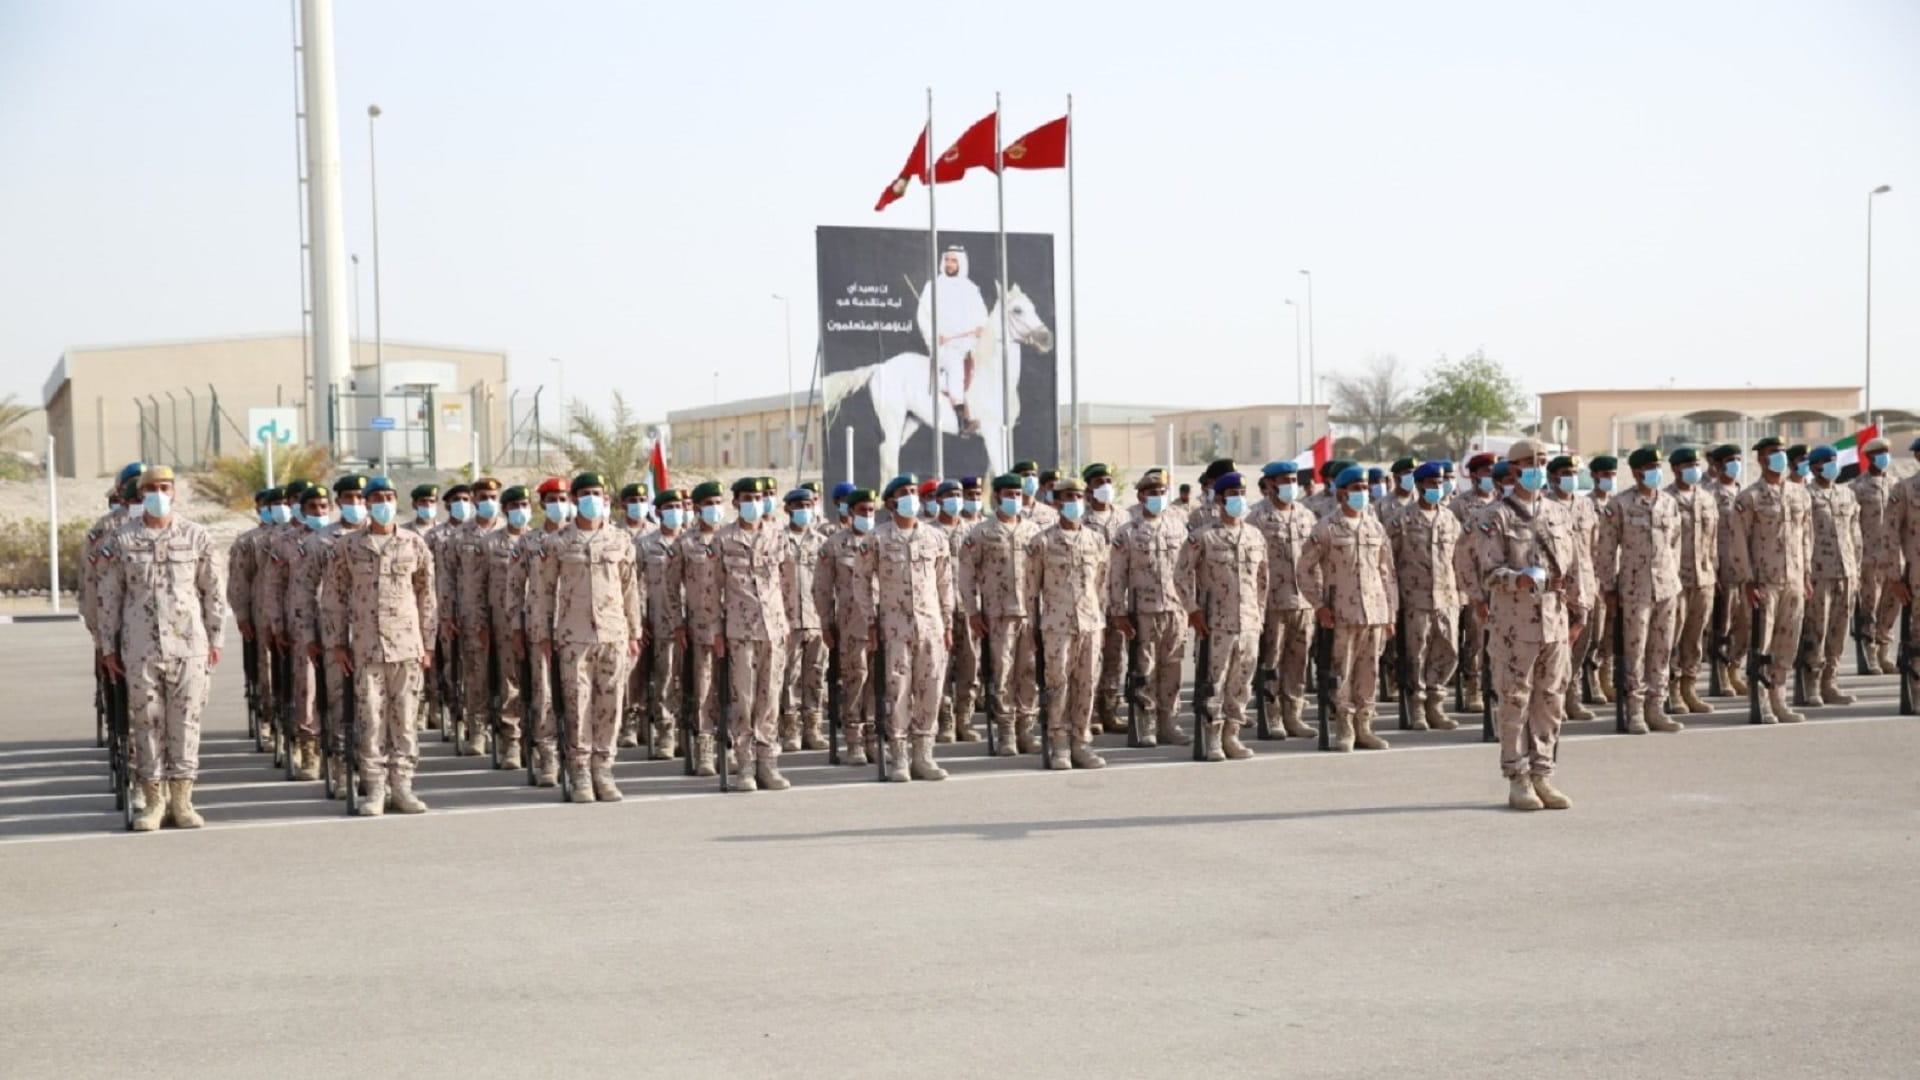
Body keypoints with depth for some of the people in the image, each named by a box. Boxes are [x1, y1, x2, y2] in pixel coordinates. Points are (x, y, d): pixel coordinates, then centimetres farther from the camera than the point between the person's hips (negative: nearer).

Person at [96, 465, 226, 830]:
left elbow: (214, 592, 8)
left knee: (186, 721, 1)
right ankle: (153, 801, 11)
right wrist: (108, 648, 5)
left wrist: (215, 640, 5)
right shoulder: (120, 541, 4)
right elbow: (108, 597, 7)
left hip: (189, 645, 0)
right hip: (139, 648, 0)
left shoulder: (196, 537, 4)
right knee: (146, 721, 2)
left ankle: (181, 800, 9)